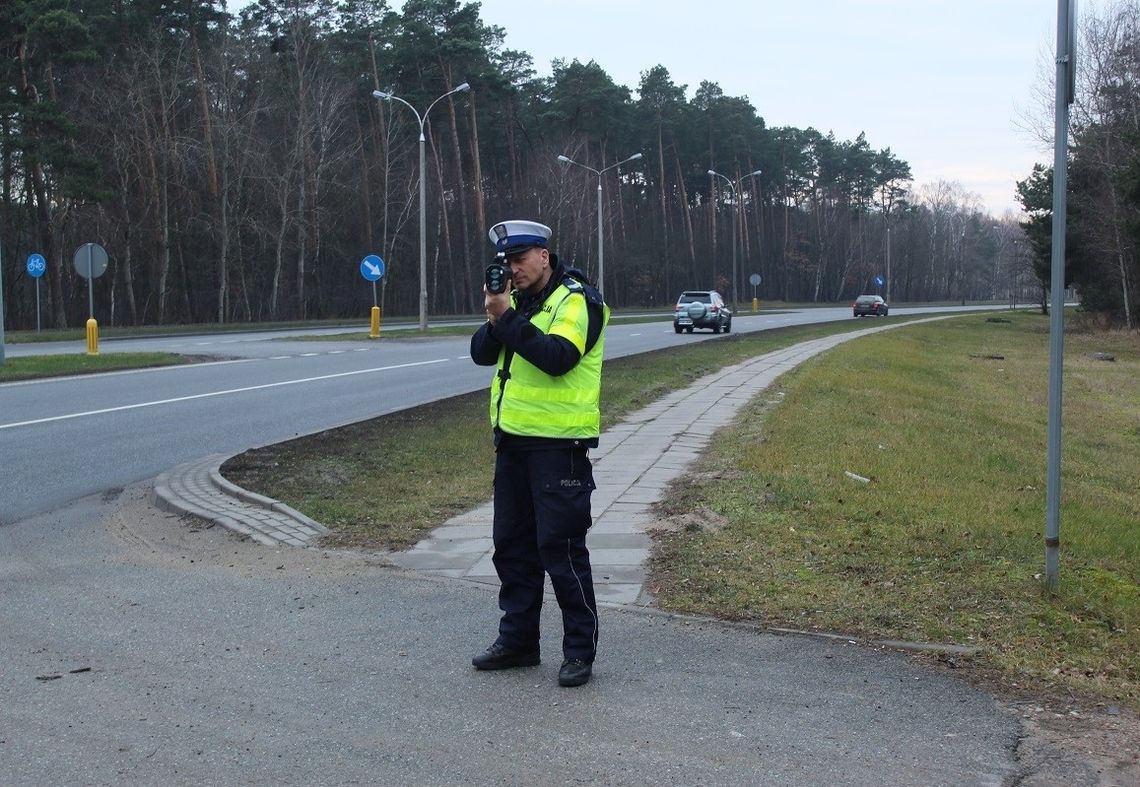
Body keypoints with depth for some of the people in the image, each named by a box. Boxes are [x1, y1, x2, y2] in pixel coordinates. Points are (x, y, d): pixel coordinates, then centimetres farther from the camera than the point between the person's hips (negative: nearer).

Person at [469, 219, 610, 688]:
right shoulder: (516, 301, 14)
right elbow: (481, 353, 5)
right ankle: (518, 639, 24)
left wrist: (508, 318, -23)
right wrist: (495, 318, -13)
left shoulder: (577, 300, -10)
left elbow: (557, 357, -24)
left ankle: (580, 649, 5)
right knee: (512, 543, 13)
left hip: (558, 443, -8)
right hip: (513, 439, 8)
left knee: (561, 547, -5)